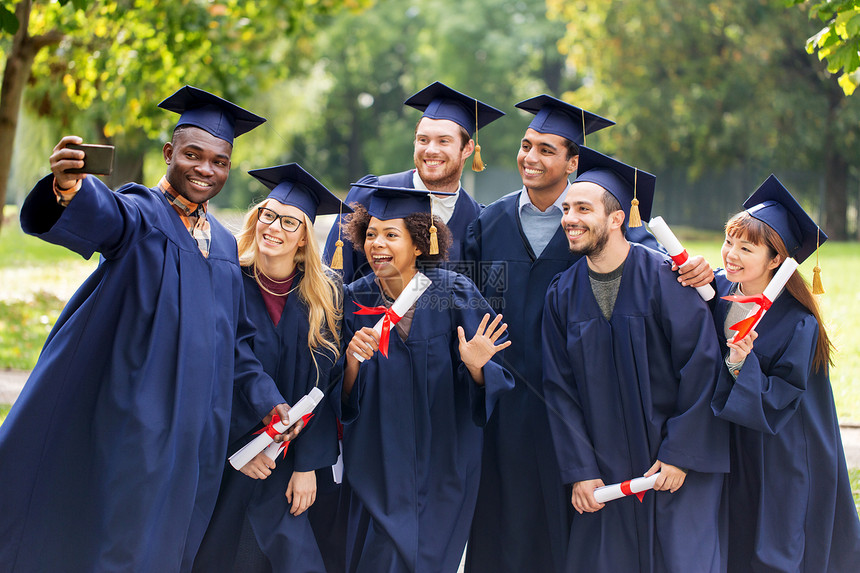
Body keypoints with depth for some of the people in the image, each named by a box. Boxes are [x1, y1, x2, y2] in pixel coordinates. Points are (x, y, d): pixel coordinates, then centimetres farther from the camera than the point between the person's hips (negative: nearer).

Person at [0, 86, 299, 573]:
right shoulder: (139, 213, -4)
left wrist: (266, 400, 11)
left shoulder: (225, 244, 15)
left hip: (196, 430, 6)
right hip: (134, 419, -6)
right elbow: (97, 214, -29)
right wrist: (69, 186, -51)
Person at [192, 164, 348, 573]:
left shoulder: (323, 295, -3)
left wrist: (308, 465, -5)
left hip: (287, 464, 1)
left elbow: (320, 384, -1)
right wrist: (236, 444, -11)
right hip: (223, 457, -1)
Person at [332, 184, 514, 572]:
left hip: (441, 464, -1)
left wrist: (475, 367, -30)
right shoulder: (355, 300, -6)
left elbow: (493, 385, -8)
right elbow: (345, 400, -5)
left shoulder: (455, 293, -11)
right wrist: (353, 360, -25)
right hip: (378, 464, 1)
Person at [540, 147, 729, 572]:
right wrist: (580, 470, -4)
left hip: (679, 468, -3)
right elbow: (560, 389, 2)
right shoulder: (563, 294, 2)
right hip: (607, 474, 4)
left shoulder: (665, 279, -12)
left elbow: (701, 368, -11)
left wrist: (679, 454, -12)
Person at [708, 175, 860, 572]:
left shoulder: (797, 323, -21)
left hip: (779, 460, -5)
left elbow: (778, 403, -21)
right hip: (726, 451, 5)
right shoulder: (718, 290, -6)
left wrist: (742, 367, -35)